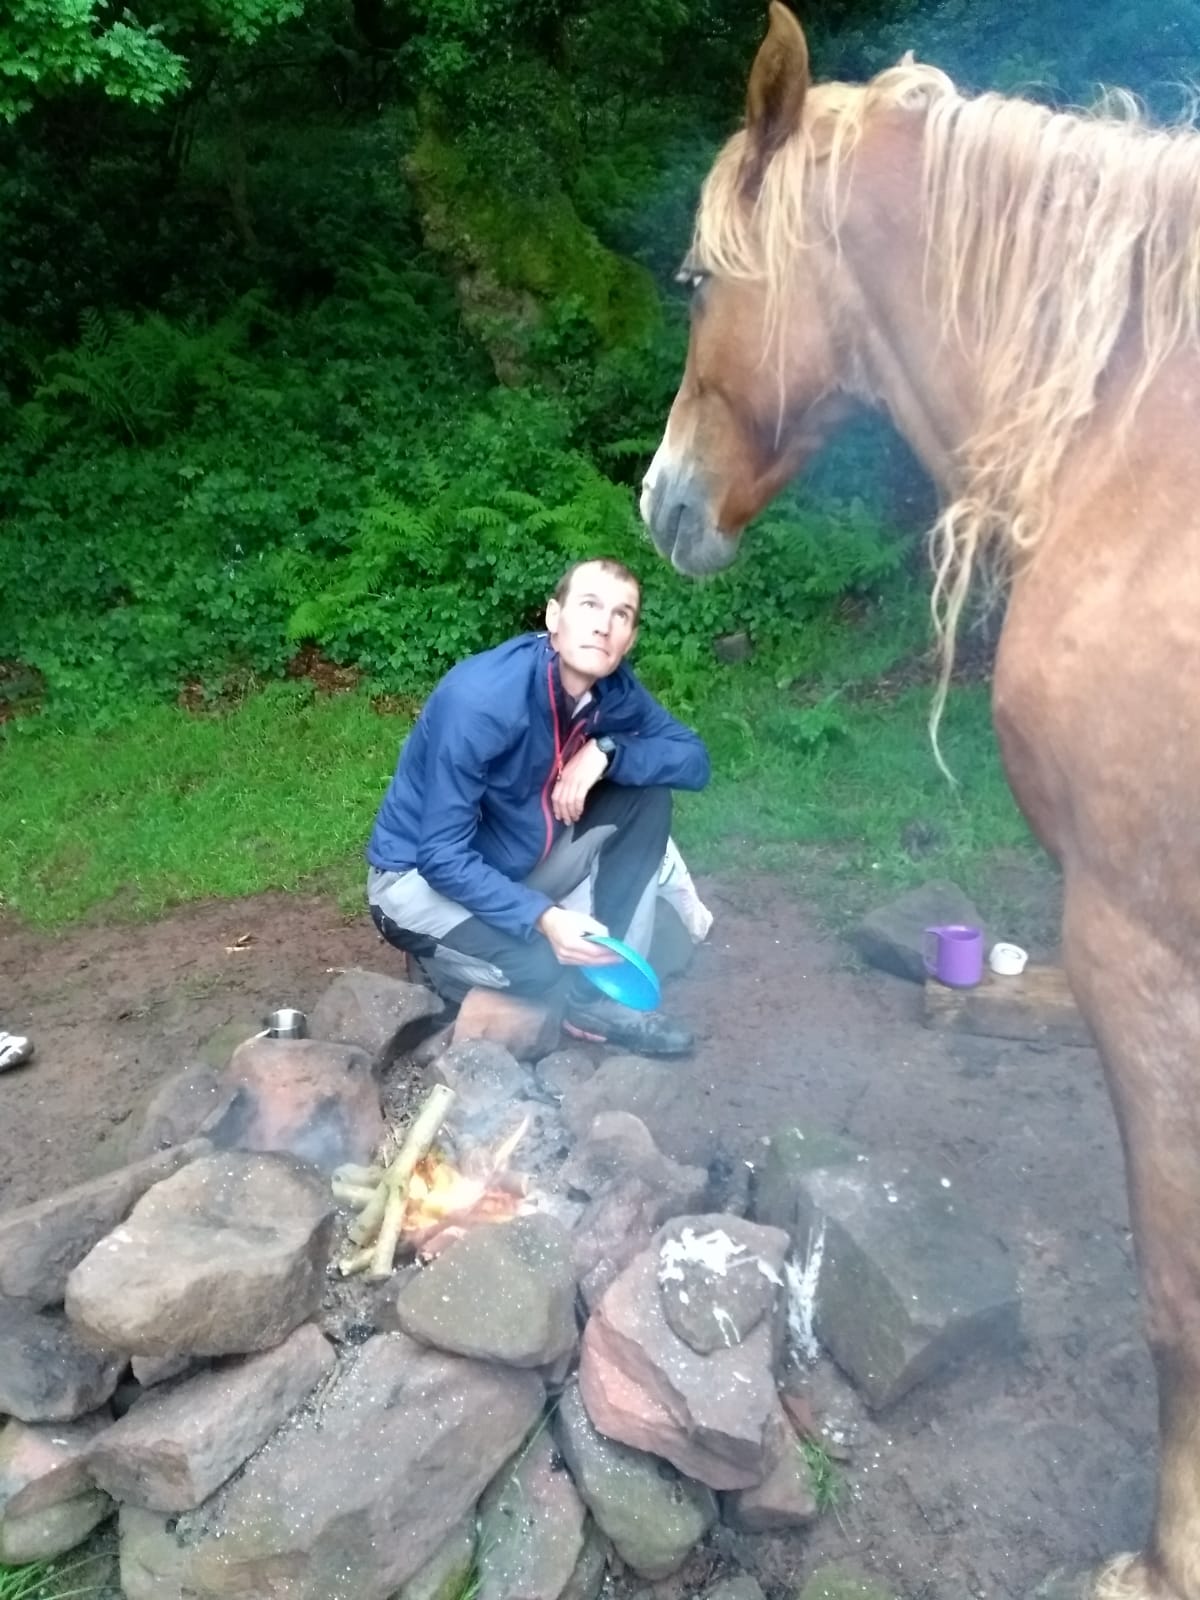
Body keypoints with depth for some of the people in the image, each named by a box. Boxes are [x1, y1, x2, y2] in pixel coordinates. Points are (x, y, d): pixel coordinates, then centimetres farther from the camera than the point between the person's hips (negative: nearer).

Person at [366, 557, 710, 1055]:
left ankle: (603, 993, -3)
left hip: (521, 863, 7)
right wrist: (542, 918, -40)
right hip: (421, 879, -7)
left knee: (646, 796, -7)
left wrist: (606, 752, -22)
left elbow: (693, 758, -4)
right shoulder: (479, 700, -31)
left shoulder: (613, 689, -10)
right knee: (553, 966, -30)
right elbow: (443, 857, -29)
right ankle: (445, 960, 4)